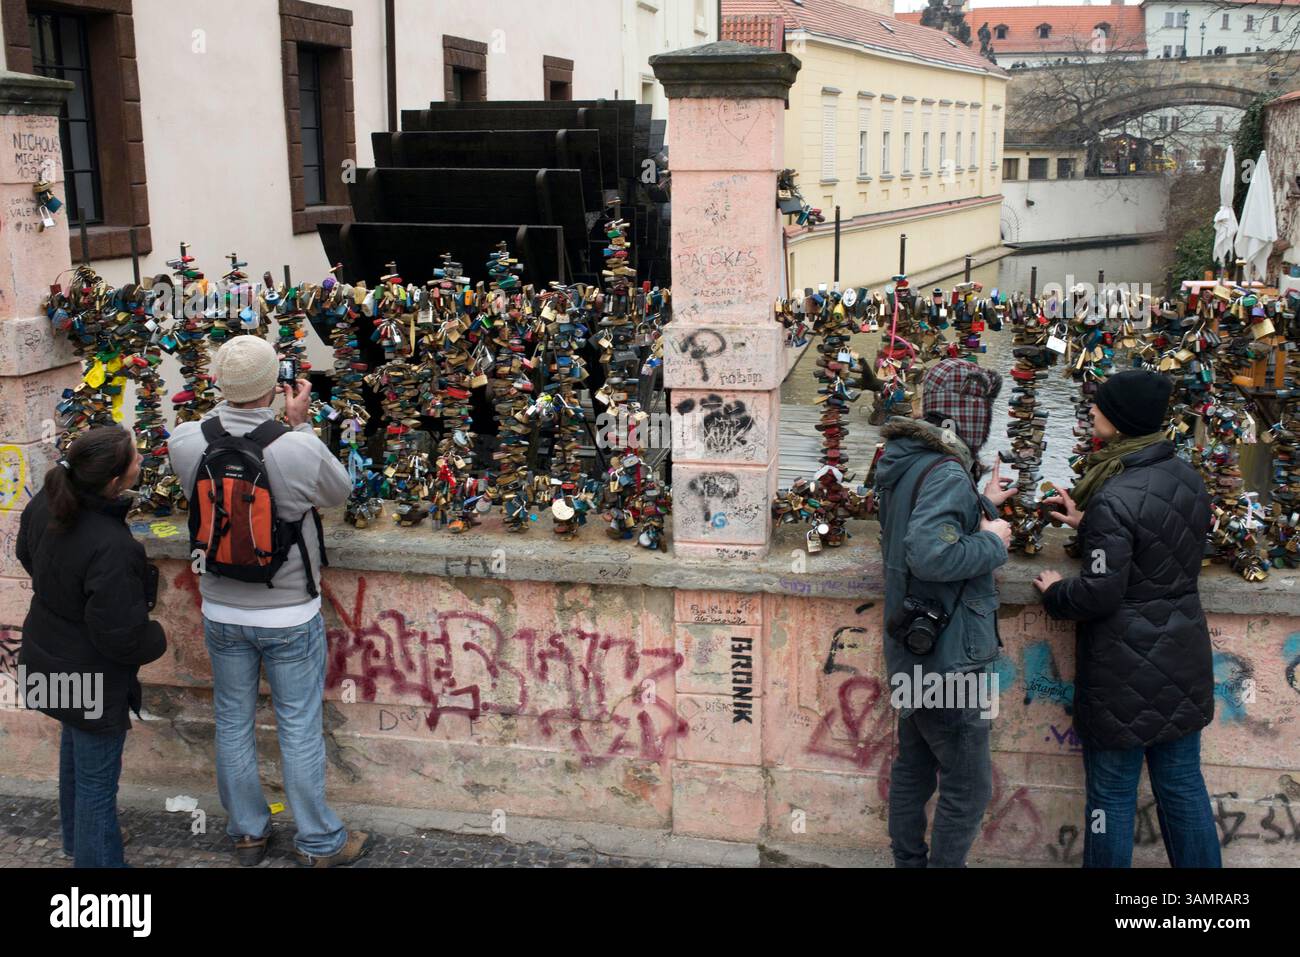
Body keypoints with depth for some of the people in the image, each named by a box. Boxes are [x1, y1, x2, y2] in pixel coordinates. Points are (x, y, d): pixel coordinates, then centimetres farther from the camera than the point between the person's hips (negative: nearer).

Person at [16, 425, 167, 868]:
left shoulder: (44, 505, -13)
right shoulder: (112, 548, -38)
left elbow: (27, 555, 9)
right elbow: (122, 636, -29)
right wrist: (158, 640, -9)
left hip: (46, 660, 9)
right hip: (92, 680, -9)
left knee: (75, 746, 32)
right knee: (97, 780, 11)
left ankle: (75, 839, 55)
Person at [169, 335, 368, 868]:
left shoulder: (185, 442, -16)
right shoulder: (300, 450, -26)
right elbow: (340, 492, -5)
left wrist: (232, 404, 9)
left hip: (221, 613, 3)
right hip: (289, 615, -3)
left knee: (233, 722, 19)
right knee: (299, 729, 10)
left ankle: (247, 833, 36)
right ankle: (319, 843, 25)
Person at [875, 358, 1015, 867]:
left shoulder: (904, 464, 7)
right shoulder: (946, 472, -22)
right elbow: (932, 554, -35)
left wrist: (983, 505, 18)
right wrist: (994, 542, -20)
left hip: (910, 653, 10)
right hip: (947, 657, -10)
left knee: (913, 769, 20)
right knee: (968, 786, 3)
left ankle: (909, 860, 32)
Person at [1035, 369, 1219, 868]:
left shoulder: (1114, 499, -21)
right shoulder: (1188, 479, 2)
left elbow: (1100, 593, -21)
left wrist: (1055, 593, -1)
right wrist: (1088, 524, 14)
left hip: (1125, 667, -7)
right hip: (1184, 657, 7)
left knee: (1112, 793, 7)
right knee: (1182, 784, 17)